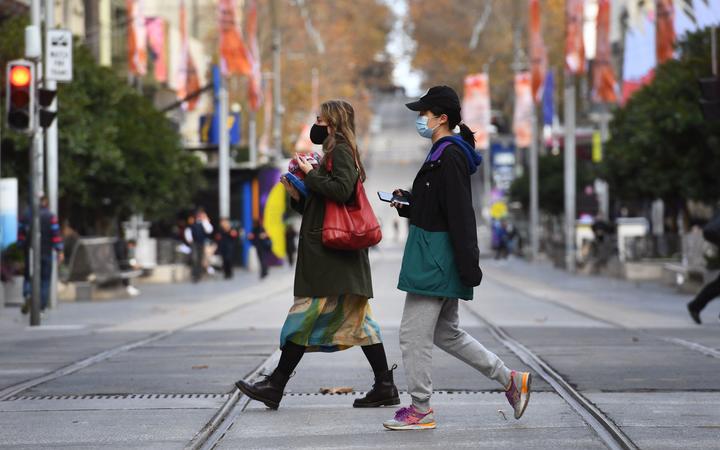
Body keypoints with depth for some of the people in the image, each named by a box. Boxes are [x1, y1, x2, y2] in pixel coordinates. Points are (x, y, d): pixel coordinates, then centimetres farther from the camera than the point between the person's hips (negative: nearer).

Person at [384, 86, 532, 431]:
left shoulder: (449, 158, -18)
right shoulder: (445, 154, 15)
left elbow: (460, 215, -22)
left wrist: (469, 267, -24)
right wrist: (407, 202, 7)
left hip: (435, 259, -11)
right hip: (439, 258, 11)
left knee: (413, 334, -3)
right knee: (446, 333, 17)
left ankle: (420, 409, 6)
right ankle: (511, 380, 19)